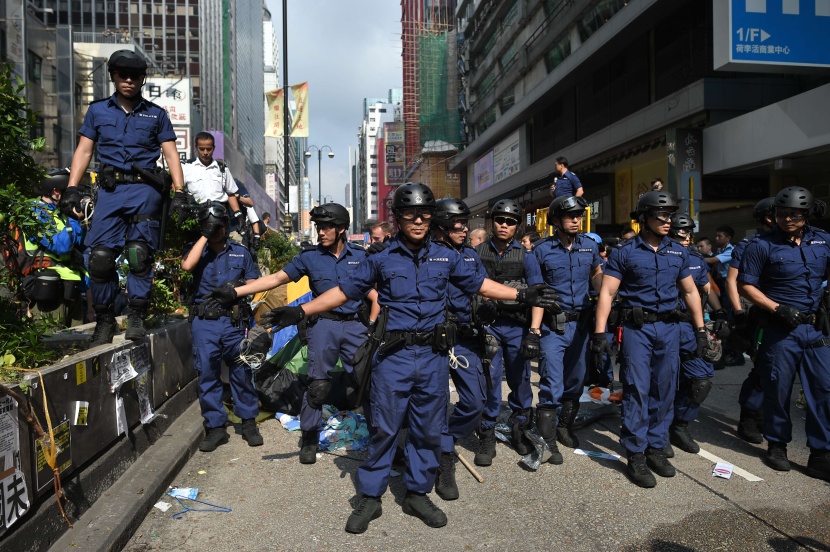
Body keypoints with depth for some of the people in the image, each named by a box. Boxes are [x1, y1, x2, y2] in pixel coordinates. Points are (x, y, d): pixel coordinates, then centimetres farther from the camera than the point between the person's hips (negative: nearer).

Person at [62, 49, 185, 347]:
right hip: (110, 188, 1)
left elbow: (171, 154, 8)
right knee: (100, 255, -6)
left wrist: (179, 191, -4)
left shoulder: (156, 114, 14)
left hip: (145, 189, -1)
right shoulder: (97, 110, 16)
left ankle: (136, 317, 2)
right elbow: (83, 151, 12)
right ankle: (104, 320, 6)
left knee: (139, 253, -8)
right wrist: (71, 189, 0)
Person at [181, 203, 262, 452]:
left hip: (234, 321, 0)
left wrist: (236, 288, -7)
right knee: (207, 375, 3)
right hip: (204, 323, 0)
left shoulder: (241, 253, 12)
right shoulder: (197, 250, 10)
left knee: (242, 373, 4)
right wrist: (204, 236, -10)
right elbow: (187, 265, -13)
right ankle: (215, 427, 14)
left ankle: (248, 422, 17)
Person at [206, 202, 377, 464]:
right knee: (318, 383, 1)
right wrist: (235, 292, -6)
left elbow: (374, 291, 10)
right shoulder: (310, 255, 3)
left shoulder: (359, 255, 4)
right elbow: (276, 278, 0)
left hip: (354, 325, 1)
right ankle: (309, 437, 18)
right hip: (323, 325, 0)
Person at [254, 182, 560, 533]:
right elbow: (345, 290, 5)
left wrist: (522, 296, 9)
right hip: (394, 356, -2)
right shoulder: (381, 258, 2)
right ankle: (370, 498, 20)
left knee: (428, 429, 11)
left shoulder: (445, 257, 8)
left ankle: (417, 494, 28)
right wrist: (301, 311, -2)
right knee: (384, 428, 4)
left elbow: (478, 283, 15)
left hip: (434, 357, 2)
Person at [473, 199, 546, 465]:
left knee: (520, 379, 9)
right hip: (487, 324, -1)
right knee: (489, 379, -3)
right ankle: (487, 437, 10)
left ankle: (519, 429, 29)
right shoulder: (477, 253, 4)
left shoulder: (525, 257, 3)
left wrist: (534, 332, -11)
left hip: (517, 326, 1)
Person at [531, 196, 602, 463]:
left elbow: (596, 275, 18)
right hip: (553, 325, -4)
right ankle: (547, 440, 6)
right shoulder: (542, 249, -7)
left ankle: (565, 427, 34)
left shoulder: (590, 245, 3)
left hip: (581, 322, 4)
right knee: (552, 384, -6)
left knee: (576, 379, 15)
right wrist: (534, 327, -11)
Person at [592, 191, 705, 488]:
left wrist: (700, 329, 13)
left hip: (669, 328, 5)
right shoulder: (624, 252, -4)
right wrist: (599, 333, -14)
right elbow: (607, 293, -7)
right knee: (636, 391, -4)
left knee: (664, 391, 9)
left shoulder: (678, 252, 10)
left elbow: (690, 291, 17)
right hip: (636, 328, -4)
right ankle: (636, 456, 4)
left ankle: (656, 448, 22)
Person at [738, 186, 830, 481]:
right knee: (778, 388, 6)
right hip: (781, 329, -3)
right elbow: (746, 285, -6)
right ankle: (777, 445, 23)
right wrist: (777, 309, -14)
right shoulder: (762, 245, -5)